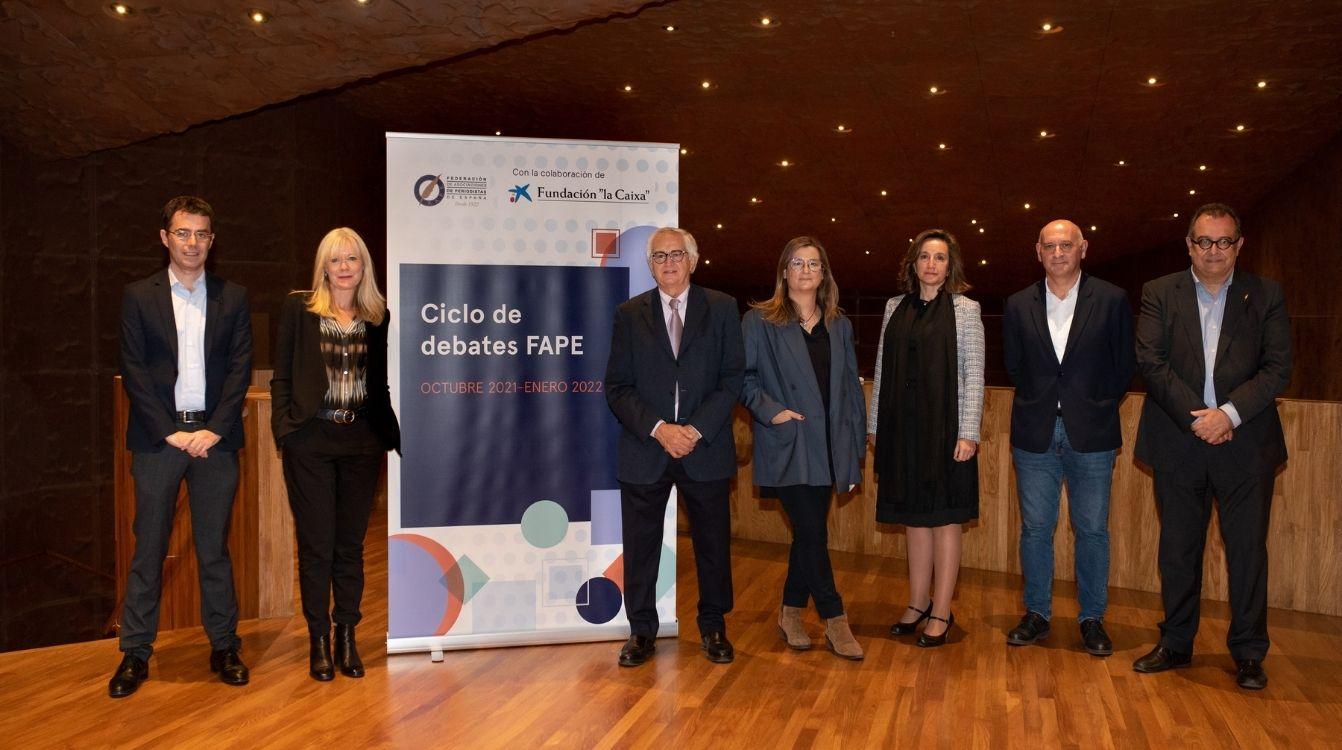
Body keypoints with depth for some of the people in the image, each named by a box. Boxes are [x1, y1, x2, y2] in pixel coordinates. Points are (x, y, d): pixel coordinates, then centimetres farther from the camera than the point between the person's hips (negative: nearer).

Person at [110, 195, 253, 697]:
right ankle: (135, 653, 16)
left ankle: (223, 647, 16)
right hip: (157, 438, 0)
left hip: (214, 438, 1)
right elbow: (133, 372, 0)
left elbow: (240, 369, 2)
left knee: (214, 548, 8)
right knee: (148, 549, 5)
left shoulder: (232, 298, 7)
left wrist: (214, 430, -8)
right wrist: (171, 432, -9)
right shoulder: (138, 296, 5)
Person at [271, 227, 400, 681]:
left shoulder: (378, 317, 8)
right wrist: (283, 428, -9)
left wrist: (389, 433, 3)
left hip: (361, 443, 2)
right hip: (310, 442, -2)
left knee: (351, 544, 10)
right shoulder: (299, 309, 2)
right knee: (316, 544, 5)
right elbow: (282, 376, 1)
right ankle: (318, 640, 18)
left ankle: (347, 636, 22)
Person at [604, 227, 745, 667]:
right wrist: (658, 429, -13)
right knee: (640, 546, 8)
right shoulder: (629, 314, 5)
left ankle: (713, 627, 27)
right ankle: (641, 631, 23)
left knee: (713, 544, 10)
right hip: (644, 450, 1)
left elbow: (733, 378, -1)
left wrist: (696, 429, -12)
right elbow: (617, 387, 0)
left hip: (706, 447, 0)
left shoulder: (722, 309, 4)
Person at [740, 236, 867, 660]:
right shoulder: (760, 321, -1)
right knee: (812, 534, -6)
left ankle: (791, 615, 25)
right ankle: (835, 621, 5)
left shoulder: (838, 325, 13)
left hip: (828, 447, 5)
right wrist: (770, 411, -15)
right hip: (787, 447, -5)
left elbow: (851, 386, 13)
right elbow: (743, 376, -2)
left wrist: (855, 447, 9)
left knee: (809, 534, 10)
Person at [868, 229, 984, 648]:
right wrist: (874, 423, 9)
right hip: (904, 428, 4)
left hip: (945, 427, -4)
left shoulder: (965, 309, -1)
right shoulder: (895, 308, 9)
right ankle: (918, 604, 24)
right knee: (916, 518, 12)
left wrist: (968, 433, -12)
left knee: (944, 518, 3)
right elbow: (882, 369, 11)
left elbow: (974, 374, -5)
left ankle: (941, 614, 13)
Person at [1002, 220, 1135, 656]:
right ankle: (1037, 614, 22)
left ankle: (1092, 619, 20)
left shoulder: (1111, 300, 0)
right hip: (1034, 435, 2)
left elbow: (1124, 366, 5)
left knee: (1092, 530, 6)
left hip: (1091, 435, -1)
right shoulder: (1018, 305, 5)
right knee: (1035, 529, 8)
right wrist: (1038, 403, 7)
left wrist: (1097, 407, 3)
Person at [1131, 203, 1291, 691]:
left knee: (1248, 549, 5)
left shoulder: (1266, 295, 5)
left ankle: (1248, 653, 19)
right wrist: (1196, 416, -13)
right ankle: (1176, 645, 22)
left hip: (1245, 441, 0)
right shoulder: (1159, 294, 4)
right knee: (1178, 548, 9)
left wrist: (1229, 413, -15)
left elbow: (1278, 368, -2)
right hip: (1178, 443, 1)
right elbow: (1150, 362, -5)